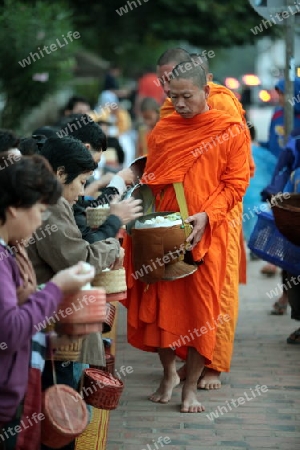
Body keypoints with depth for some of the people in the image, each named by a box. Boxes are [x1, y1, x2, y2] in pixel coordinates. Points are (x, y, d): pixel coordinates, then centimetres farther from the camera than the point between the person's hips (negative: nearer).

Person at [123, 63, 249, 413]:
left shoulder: (231, 131, -3)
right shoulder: (162, 131, 7)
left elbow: (236, 184, -5)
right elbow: (150, 181, 14)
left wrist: (206, 217, -18)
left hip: (206, 235, -3)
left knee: (200, 308, 0)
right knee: (160, 303, 7)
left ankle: (191, 386, 13)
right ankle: (168, 373, 27)